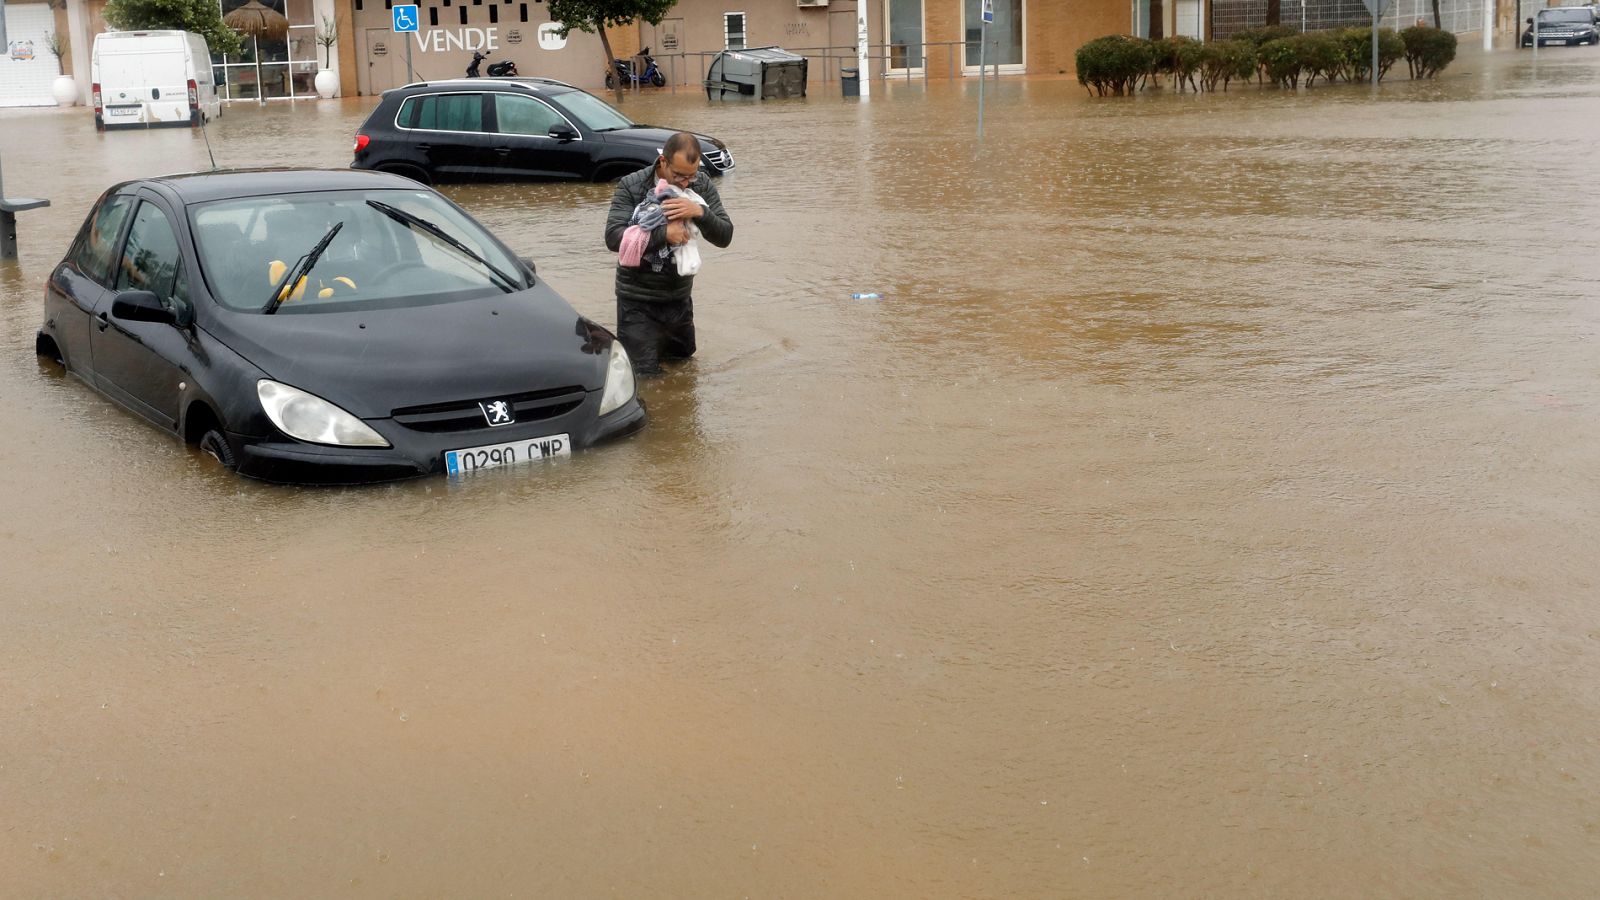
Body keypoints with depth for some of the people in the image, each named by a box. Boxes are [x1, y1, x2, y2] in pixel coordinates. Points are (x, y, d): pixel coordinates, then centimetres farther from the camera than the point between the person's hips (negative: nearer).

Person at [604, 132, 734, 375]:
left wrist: (701, 212, -28)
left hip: (680, 297, 5)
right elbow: (613, 238, -24)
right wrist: (664, 233, -32)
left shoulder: (702, 185, -4)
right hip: (638, 300, -5)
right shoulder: (631, 186, -14)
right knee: (644, 374, -3)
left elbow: (725, 237, -9)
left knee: (684, 355, 22)